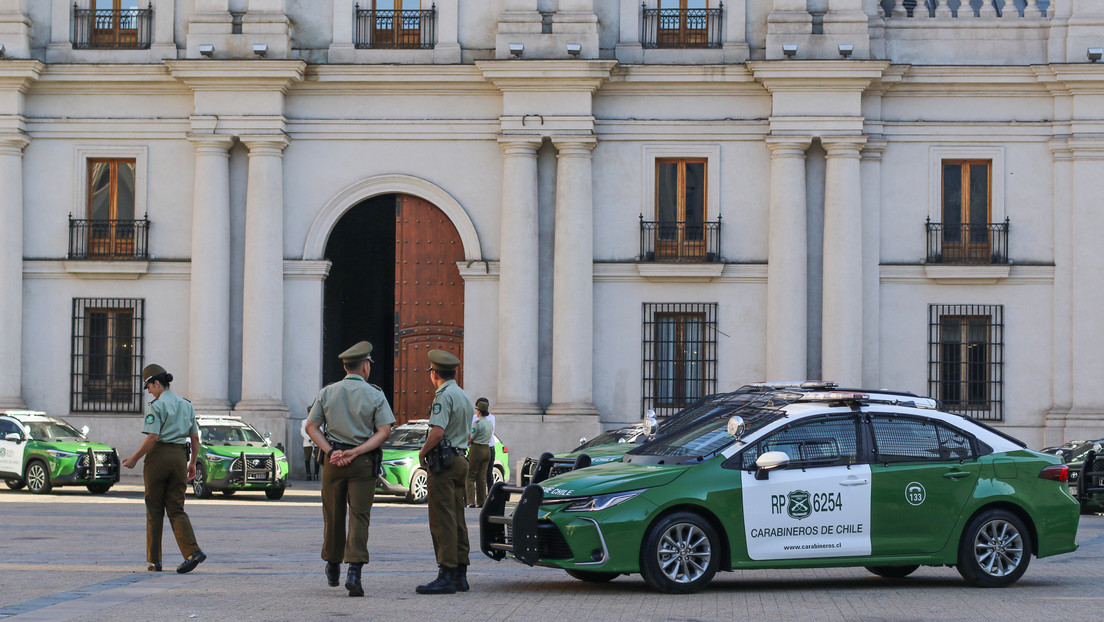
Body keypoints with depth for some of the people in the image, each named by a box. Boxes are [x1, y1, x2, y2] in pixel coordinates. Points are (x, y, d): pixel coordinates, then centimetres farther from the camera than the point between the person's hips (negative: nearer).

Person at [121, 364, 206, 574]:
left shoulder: (156, 406, -8)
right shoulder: (186, 405, 12)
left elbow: (152, 438, -16)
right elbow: (195, 438, 14)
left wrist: (134, 459, -7)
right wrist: (192, 463, 23)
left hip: (158, 456, -5)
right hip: (179, 457, 5)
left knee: (154, 510, 5)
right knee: (176, 509, 5)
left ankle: (154, 561, 8)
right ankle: (192, 552, -17)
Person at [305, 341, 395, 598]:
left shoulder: (327, 393, 5)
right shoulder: (375, 395, -2)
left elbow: (311, 426, 0)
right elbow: (384, 431, -10)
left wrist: (331, 451, -8)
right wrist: (355, 453, -12)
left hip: (332, 461, 2)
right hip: (363, 462, -2)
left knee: (333, 514, 14)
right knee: (359, 516, -3)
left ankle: (332, 567, 29)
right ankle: (354, 572, -16)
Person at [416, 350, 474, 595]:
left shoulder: (444, 396, -12)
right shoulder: (465, 397, 18)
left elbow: (438, 432, -23)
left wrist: (422, 453, -8)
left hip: (443, 463, -9)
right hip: (461, 460, 9)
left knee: (443, 521, -10)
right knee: (457, 520, 11)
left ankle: (446, 575, -14)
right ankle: (460, 574, 12)